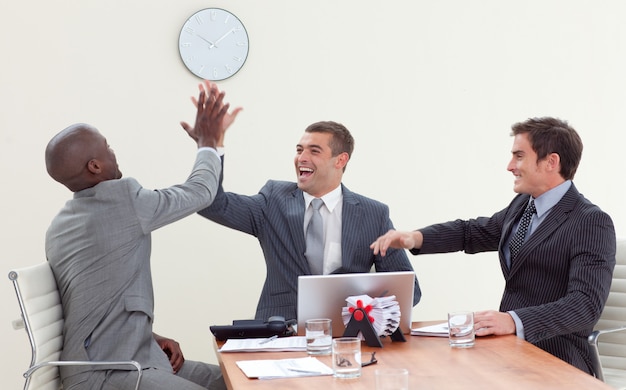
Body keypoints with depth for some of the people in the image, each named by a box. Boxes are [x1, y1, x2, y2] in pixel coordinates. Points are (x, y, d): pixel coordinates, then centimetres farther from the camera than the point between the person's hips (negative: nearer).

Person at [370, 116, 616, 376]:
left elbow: (586, 305, -24)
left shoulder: (593, 224, -15)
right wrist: (415, 238, 1)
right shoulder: (522, 204, 9)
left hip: (556, 362, -7)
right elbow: (472, 232, 19)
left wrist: (514, 321, -37)